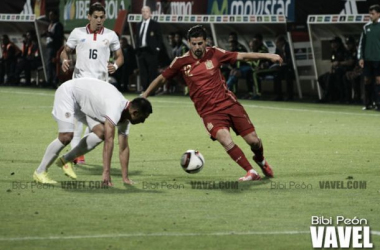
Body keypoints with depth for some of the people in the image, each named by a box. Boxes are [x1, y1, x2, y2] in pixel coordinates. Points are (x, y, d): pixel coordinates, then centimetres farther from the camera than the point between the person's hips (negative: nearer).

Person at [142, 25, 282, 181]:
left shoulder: (214, 54, -1)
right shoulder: (181, 62, -2)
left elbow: (242, 56, 3)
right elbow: (162, 79, 11)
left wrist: (268, 56, 0)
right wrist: (144, 96, 14)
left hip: (229, 103, 1)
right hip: (209, 112, -1)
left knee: (253, 141, 1)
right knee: (226, 141, -26)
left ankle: (260, 160, 37)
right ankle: (251, 173, -11)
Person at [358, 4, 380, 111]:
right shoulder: (366, 27, 9)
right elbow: (361, 43, 13)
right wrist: (360, 57, 5)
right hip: (367, 58, 4)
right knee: (367, 80, 4)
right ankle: (368, 104, 11)